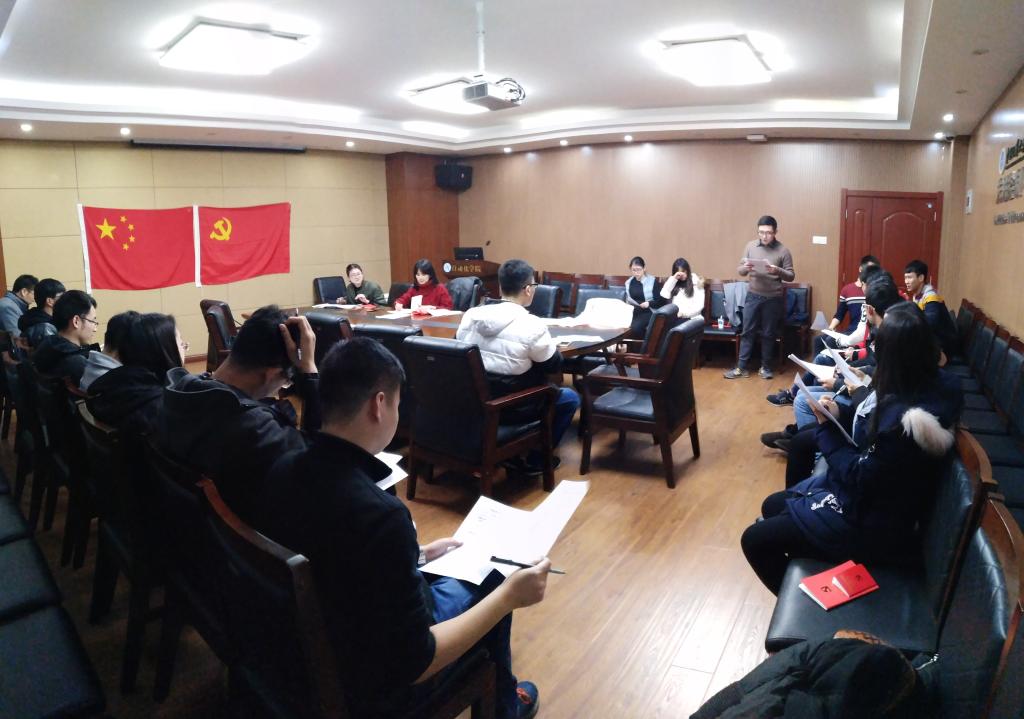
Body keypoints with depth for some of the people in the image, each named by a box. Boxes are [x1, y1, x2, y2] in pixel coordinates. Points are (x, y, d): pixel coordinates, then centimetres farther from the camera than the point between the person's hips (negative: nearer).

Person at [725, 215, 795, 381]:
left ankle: (765, 367, 20)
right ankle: (741, 367, 10)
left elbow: (791, 276, -4)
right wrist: (745, 268, -18)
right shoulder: (750, 246, 2)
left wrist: (777, 271, -24)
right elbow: (740, 270, 5)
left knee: (768, 334, 8)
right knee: (747, 331, 4)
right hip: (753, 296, 2)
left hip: (773, 299, -2)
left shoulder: (783, 251, -5)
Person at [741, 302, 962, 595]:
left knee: (755, 540, -6)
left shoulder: (904, 417, -34)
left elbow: (860, 477, -24)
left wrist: (828, 428, -17)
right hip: (877, 498, 10)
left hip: (873, 523, -10)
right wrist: (867, 392, 5)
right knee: (772, 505, 19)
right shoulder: (940, 384, -6)